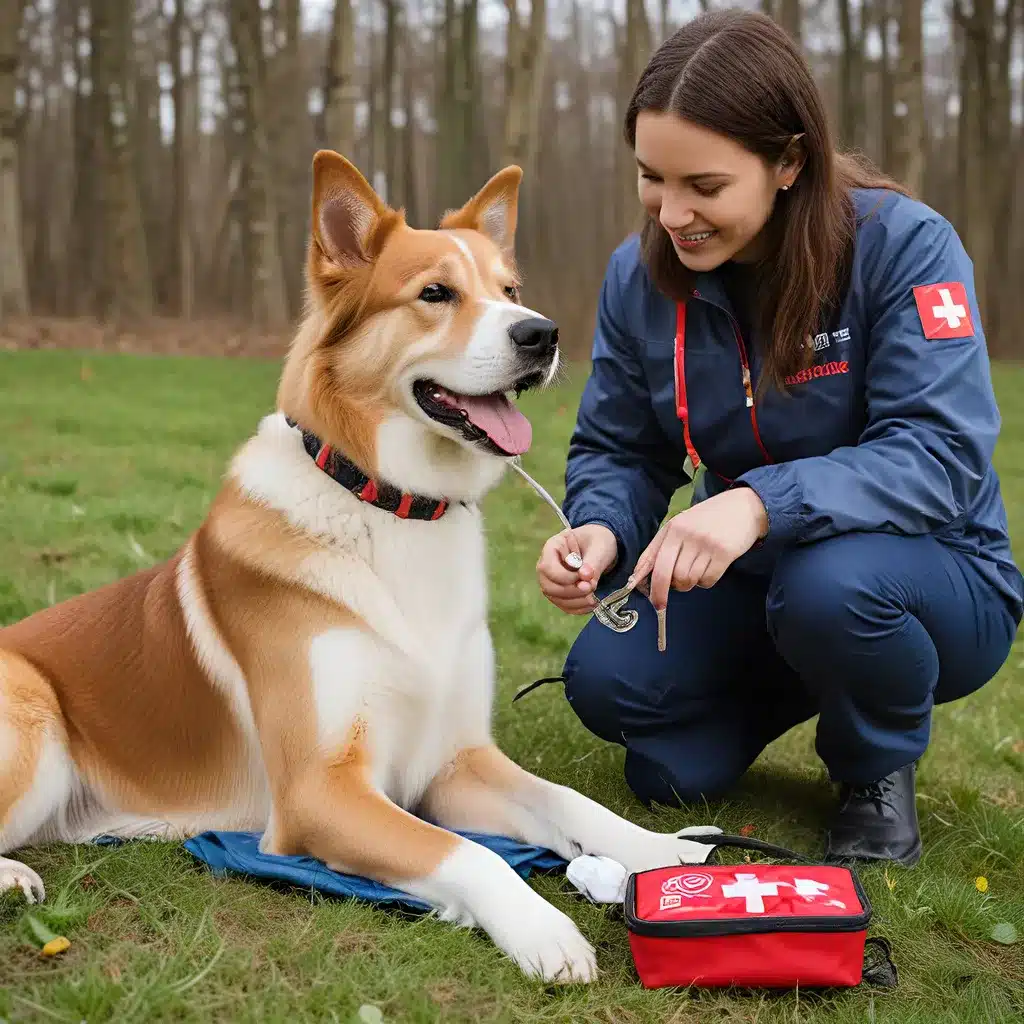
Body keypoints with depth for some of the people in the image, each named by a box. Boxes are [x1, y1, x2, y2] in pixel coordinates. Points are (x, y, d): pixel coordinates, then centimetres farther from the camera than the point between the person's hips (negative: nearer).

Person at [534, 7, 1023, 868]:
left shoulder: (904, 244, -21)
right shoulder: (640, 275, -7)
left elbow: (942, 457, -29)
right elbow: (618, 451, 1)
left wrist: (763, 504, -44)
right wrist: (599, 531, -23)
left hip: (931, 577, -4)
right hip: (750, 578, 5)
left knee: (831, 583, -38)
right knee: (607, 680, -20)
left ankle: (879, 772, -3)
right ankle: (789, 685, 14)